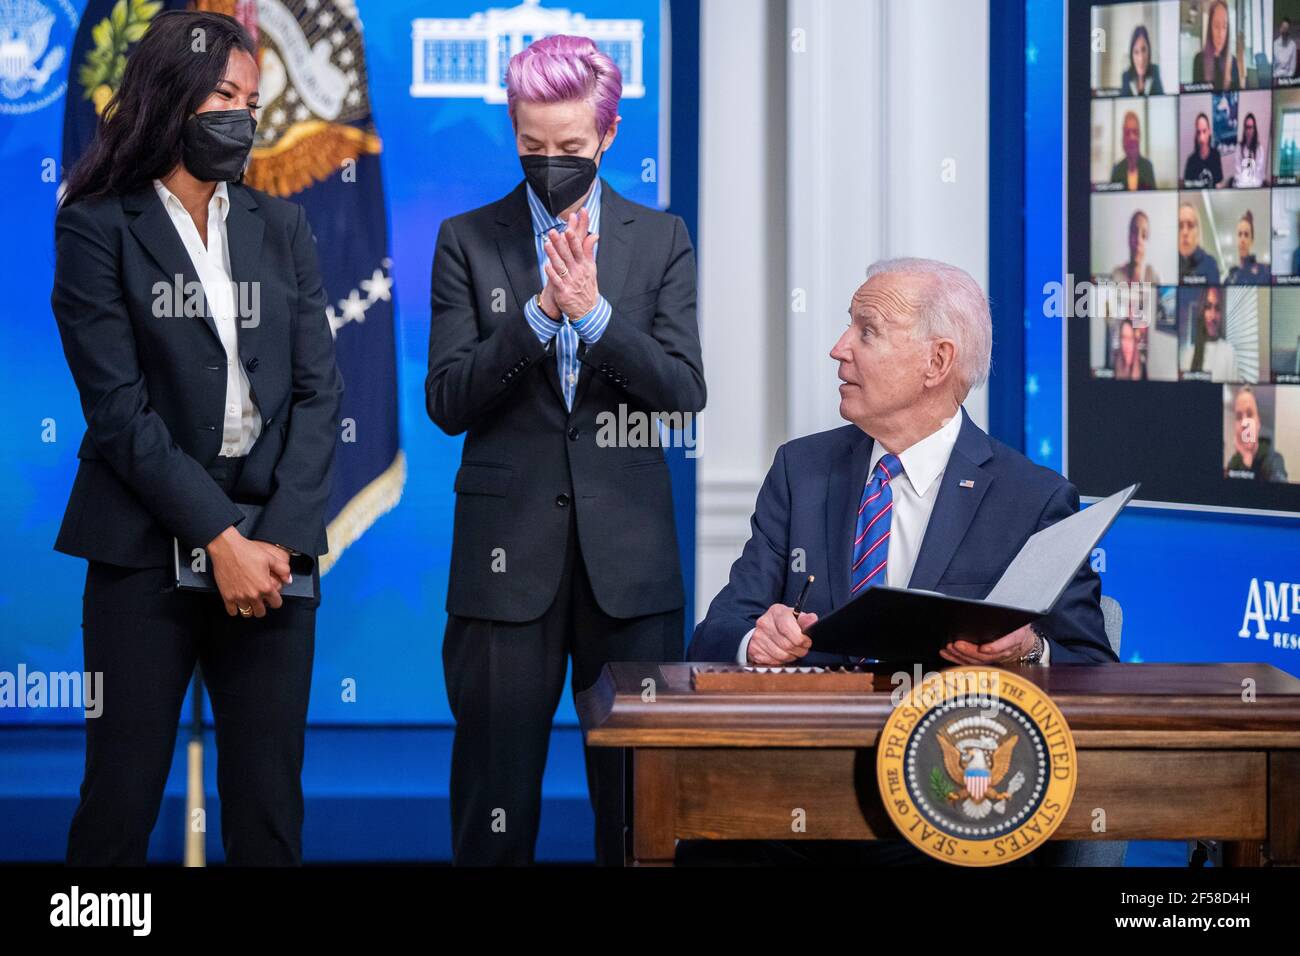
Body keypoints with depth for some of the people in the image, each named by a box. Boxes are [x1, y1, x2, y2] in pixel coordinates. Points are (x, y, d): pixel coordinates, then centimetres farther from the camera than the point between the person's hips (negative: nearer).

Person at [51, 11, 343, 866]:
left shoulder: (281, 227, 12)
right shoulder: (99, 227, 0)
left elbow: (319, 389, 5)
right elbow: (118, 409, -7)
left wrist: (279, 539, -7)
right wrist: (220, 539, -13)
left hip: (272, 548, 3)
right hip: (147, 554, -3)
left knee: (268, 806, 4)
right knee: (122, 795, 0)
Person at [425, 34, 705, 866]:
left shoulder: (661, 241, 7)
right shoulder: (469, 241, 5)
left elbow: (685, 393, -3)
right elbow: (446, 402, -3)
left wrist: (594, 311, -16)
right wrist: (539, 313, -16)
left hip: (627, 552, 1)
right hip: (508, 553, 0)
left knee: (639, 793, 4)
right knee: (494, 794, 4)